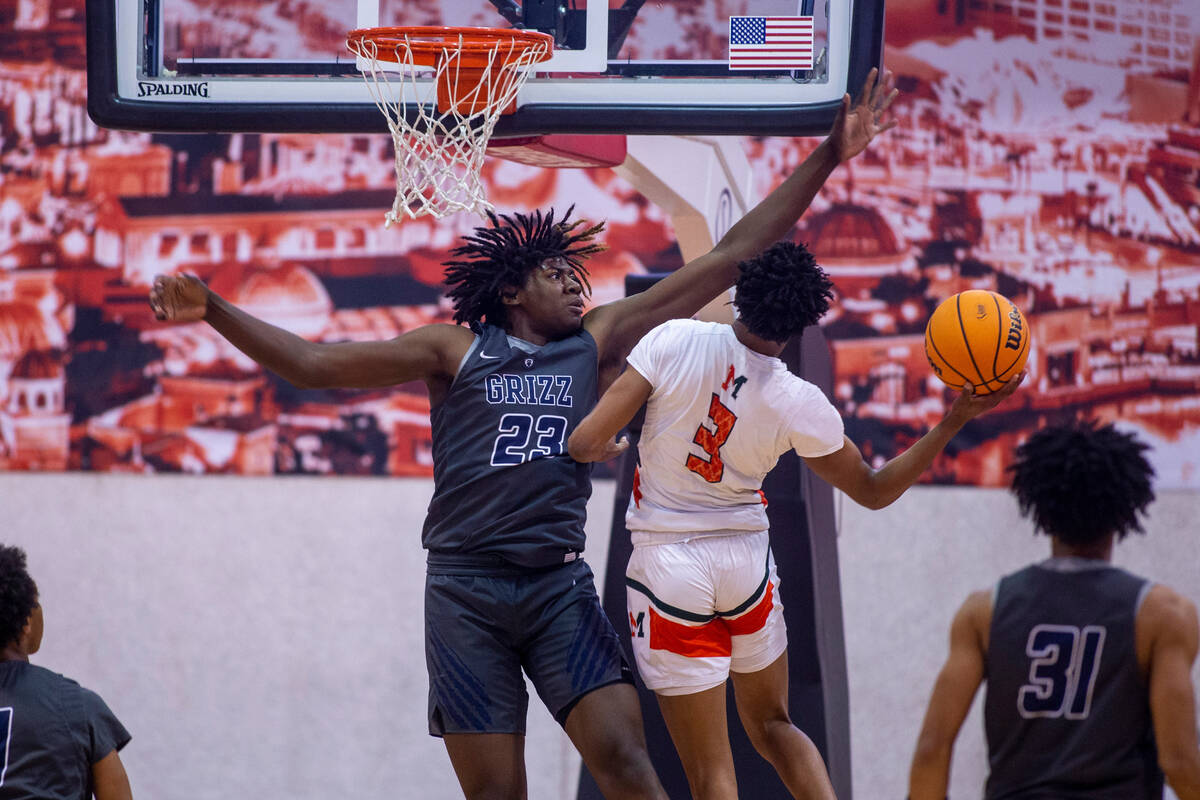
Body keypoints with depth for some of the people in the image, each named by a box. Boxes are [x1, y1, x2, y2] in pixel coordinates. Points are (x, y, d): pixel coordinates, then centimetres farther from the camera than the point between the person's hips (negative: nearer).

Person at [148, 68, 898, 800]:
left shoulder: (598, 342, 9)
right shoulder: (454, 351, 6)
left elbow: (730, 257, 8)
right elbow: (314, 363, 4)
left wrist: (827, 157, 5)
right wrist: (215, 311, -6)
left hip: (559, 586, 1)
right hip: (465, 591, -1)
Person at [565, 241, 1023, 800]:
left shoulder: (673, 341, -16)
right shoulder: (799, 406, -11)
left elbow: (587, 443, -15)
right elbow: (874, 490, 3)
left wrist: (604, 450, 9)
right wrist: (953, 422, 3)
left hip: (668, 565, -2)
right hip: (748, 561, 2)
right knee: (772, 726, 25)